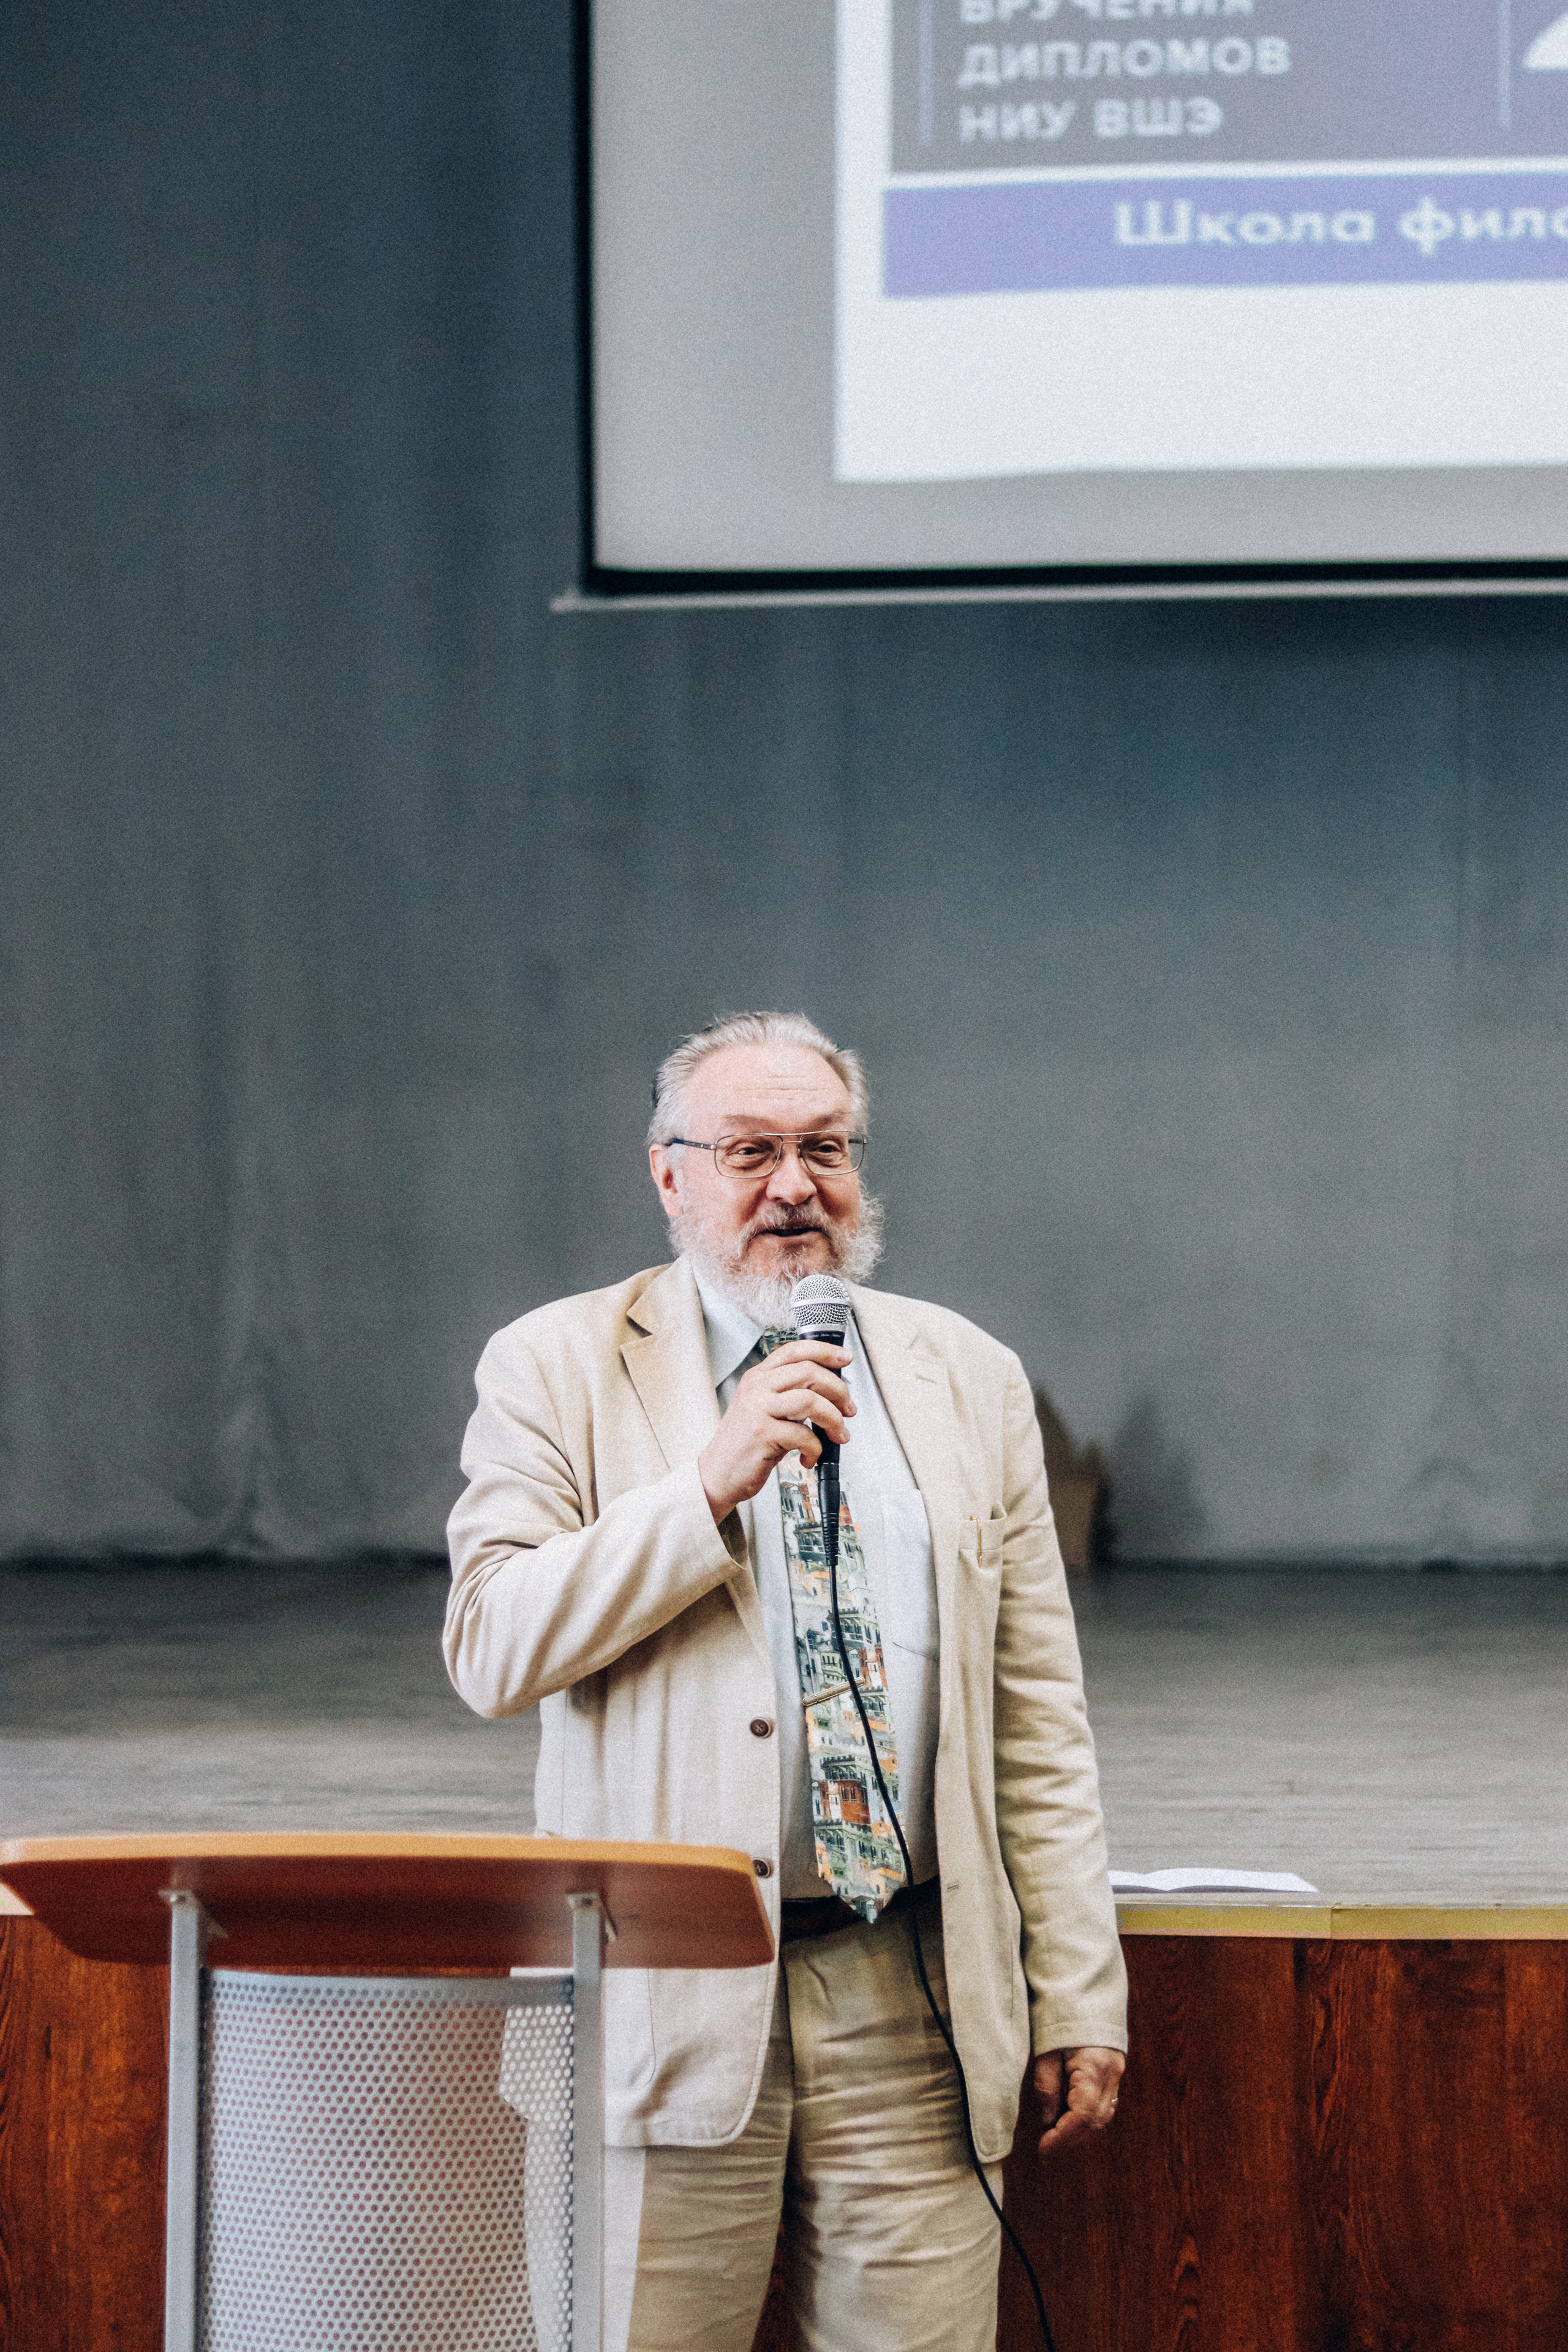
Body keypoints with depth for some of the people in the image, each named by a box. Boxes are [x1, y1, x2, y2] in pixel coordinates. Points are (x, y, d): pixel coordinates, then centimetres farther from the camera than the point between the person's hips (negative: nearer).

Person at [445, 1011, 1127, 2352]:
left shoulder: (969, 1380, 13)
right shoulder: (559, 1371, 5)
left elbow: (1040, 1723, 11)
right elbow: (491, 1649, -8)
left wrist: (1079, 1996, 6)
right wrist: (711, 1486, -16)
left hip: (916, 2003, 2)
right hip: (674, 2002, -2)